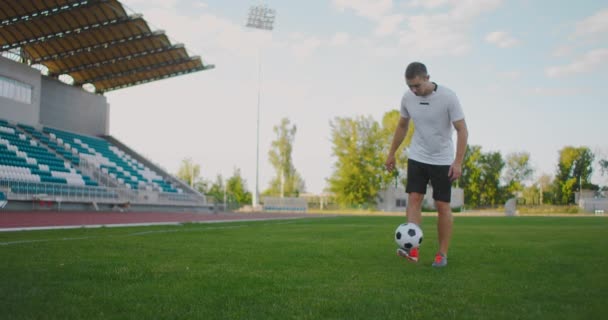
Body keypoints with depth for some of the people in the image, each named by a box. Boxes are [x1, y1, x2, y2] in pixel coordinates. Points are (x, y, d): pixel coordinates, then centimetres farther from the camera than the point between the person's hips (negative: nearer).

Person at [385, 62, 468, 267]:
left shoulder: (448, 97, -18)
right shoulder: (407, 97, -4)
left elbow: (462, 130, -16)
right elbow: (402, 126, 11)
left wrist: (458, 162, -23)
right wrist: (392, 153, 13)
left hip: (442, 161, -3)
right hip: (417, 158, 3)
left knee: (442, 206, 0)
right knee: (414, 199, -10)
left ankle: (443, 254, 12)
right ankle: (412, 249, -15)